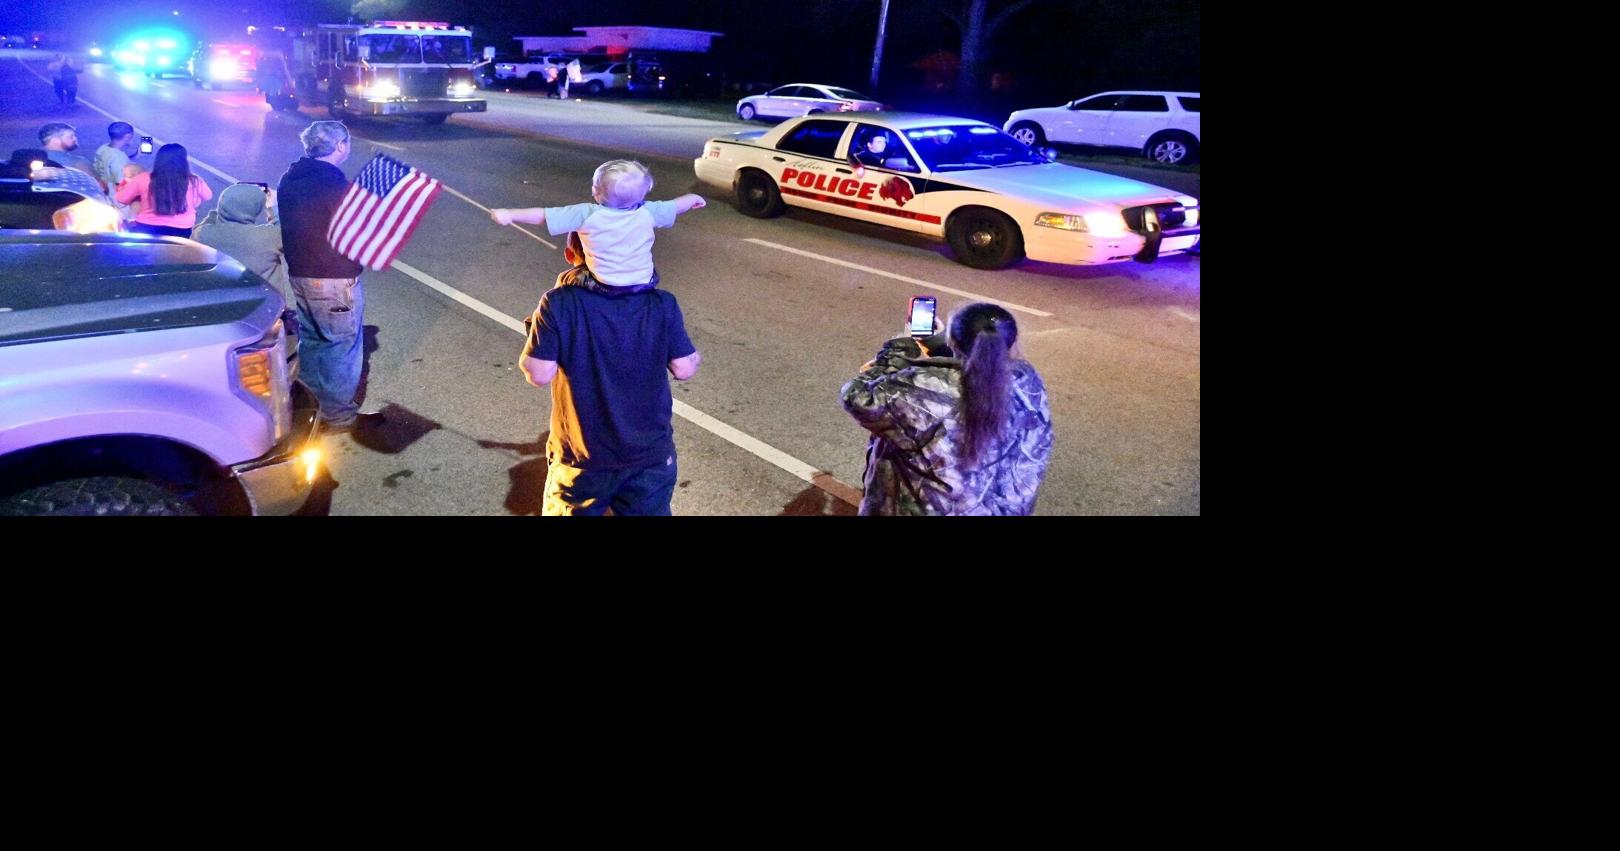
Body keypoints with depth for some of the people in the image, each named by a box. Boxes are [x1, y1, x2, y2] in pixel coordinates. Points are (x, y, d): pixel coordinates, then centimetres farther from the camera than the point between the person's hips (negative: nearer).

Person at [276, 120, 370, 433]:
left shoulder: (290, 178, 6)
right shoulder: (334, 184, -20)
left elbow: (292, 223, 15)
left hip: (299, 273, 8)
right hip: (334, 279, -8)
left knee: (312, 337, 21)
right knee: (344, 345, 2)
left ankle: (313, 397, 34)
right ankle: (339, 415, 9)